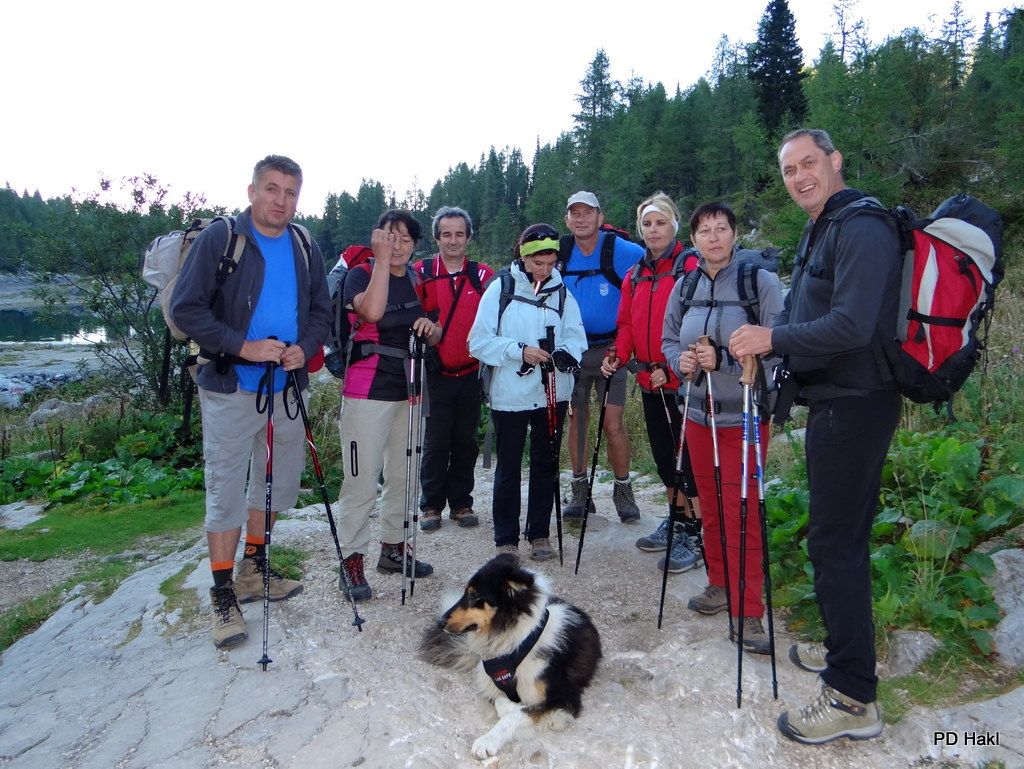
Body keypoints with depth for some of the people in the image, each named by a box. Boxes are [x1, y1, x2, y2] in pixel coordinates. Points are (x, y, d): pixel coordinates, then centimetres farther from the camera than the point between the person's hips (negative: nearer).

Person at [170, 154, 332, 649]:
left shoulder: (305, 250, 8)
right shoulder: (219, 238, -7)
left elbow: (321, 312, 11)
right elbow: (185, 308, -11)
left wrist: (304, 348, -9)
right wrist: (242, 347, -20)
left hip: (288, 387, 6)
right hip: (230, 389, -5)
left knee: (279, 483, 15)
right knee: (226, 491, -1)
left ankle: (253, 571, 34)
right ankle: (223, 595, 12)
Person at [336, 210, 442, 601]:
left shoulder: (417, 280, 12)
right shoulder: (361, 274, -5)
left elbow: (434, 337, 16)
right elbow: (372, 310, -28)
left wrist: (432, 328, -6)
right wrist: (382, 260, -23)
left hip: (408, 390, 7)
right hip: (368, 391, -6)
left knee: (403, 475, 14)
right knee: (362, 479, -6)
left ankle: (394, 547, 28)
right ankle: (352, 561, 4)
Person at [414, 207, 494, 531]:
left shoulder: (484, 276, 4)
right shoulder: (421, 273, 0)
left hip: (471, 374, 2)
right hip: (435, 375, -2)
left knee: (466, 442, 11)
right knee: (435, 443, 4)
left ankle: (461, 502, 24)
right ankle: (431, 505, 18)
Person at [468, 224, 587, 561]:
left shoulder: (561, 292, 5)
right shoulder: (500, 289, -4)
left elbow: (575, 335, 2)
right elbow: (479, 342, -8)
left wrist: (567, 353, -20)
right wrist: (519, 351, -19)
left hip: (553, 392, 3)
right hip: (509, 394, -3)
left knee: (546, 464, 13)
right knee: (508, 467, 6)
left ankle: (540, 533, 28)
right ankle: (506, 539, 19)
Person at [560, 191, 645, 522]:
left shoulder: (621, 251, -11)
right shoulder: (560, 254, 0)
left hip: (610, 348, -3)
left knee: (613, 424, -7)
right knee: (576, 420, 8)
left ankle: (623, 491, 12)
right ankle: (580, 492, 20)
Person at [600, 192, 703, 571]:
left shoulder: (690, 267, -7)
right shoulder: (635, 275, 14)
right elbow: (627, 324, 11)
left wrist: (672, 366, -22)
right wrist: (618, 356, -6)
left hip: (682, 380, -7)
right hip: (649, 381, 7)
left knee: (688, 453, -2)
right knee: (662, 452, 16)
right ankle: (676, 521, 32)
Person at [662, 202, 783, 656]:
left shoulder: (760, 281, -9)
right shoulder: (684, 286, 7)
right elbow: (669, 340, 15)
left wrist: (723, 359, -25)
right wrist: (680, 360, -7)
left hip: (743, 415, -5)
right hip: (698, 412, 5)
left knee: (740, 510, -6)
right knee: (710, 505, 15)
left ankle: (747, 611, 5)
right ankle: (720, 585, 33)